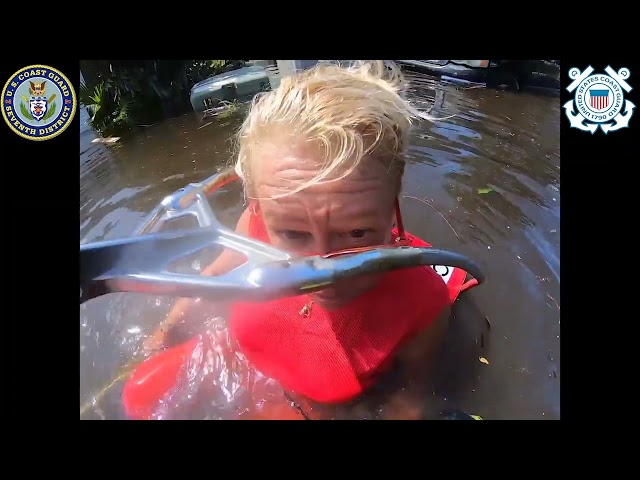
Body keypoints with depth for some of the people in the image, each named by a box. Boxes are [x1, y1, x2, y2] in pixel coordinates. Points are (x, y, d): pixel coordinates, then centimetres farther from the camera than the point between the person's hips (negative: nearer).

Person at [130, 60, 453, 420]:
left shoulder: (421, 304, -35)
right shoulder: (260, 223, -29)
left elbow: (408, 390, -13)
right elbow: (218, 274, -5)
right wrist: (166, 330, 7)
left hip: (323, 409, -1)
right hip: (241, 363, 2)